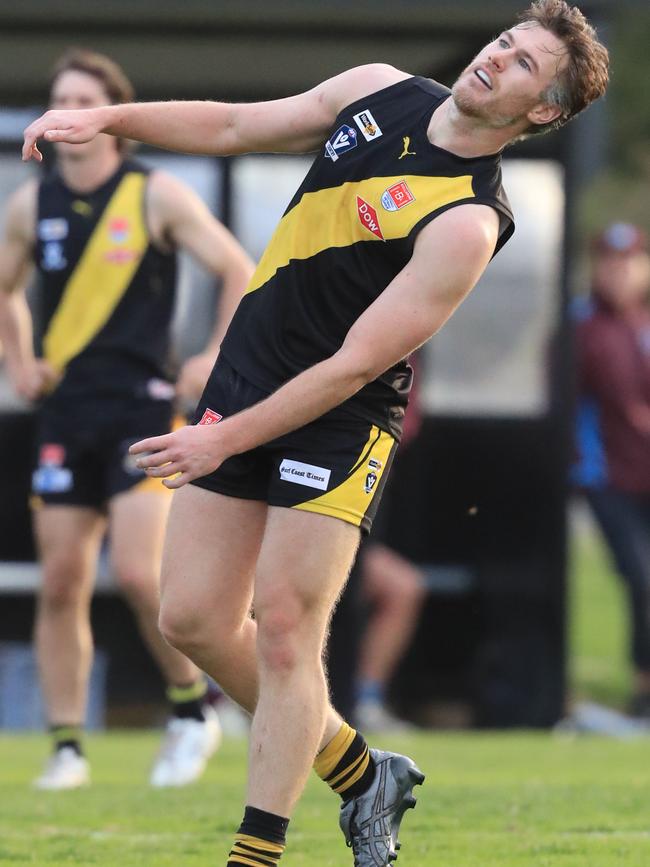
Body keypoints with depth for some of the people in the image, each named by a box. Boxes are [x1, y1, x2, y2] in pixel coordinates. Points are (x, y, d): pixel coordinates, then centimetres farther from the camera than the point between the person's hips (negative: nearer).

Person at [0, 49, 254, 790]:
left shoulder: (157, 196, -3)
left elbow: (239, 271, 0)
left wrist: (215, 360, -7)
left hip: (143, 408, -4)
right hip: (66, 413, 4)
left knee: (136, 574, -16)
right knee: (61, 583, 0)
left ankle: (192, 708, 5)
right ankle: (66, 747, 6)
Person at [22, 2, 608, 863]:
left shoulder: (469, 222, -22)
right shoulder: (378, 89, 0)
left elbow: (352, 367, -21)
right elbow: (235, 126, 14)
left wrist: (228, 438, -20)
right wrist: (107, 117, 1)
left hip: (340, 424, -7)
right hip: (244, 375, 7)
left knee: (283, 627, -12)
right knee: (192, 620, 5)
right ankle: (362, 774, 23)